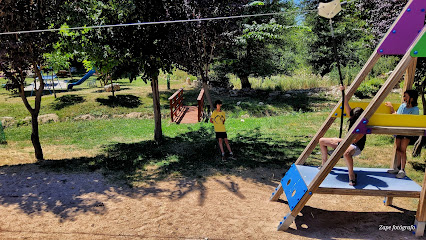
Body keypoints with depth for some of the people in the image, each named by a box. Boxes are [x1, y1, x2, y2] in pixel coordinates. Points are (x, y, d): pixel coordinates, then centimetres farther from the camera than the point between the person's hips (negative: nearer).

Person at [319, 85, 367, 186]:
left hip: (356, 147, -9)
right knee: (322, 141, 2)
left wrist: (338, 141, -26)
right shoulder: (352, 118, 0)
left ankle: (352, 176, -27)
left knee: (346, 153, -48)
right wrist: (343, 92, -12)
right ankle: (324, 164, 15)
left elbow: (354, 140, -27)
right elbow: (346, 106, -3)